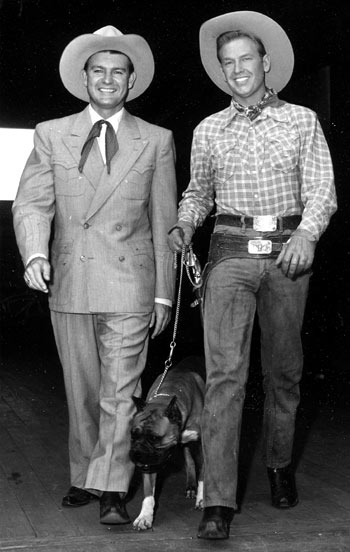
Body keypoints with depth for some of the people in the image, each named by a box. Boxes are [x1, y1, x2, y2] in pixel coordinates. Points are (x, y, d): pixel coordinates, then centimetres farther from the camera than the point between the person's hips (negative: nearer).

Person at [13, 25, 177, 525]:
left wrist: (164, 293, 4)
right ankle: (84, 478, 25)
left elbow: (163, 221, 6)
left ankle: (111, 491, 1)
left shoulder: (156, 142, 6)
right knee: (80, 391, 12)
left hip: (128, 284, -2)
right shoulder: (51, 135, 9)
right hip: (67, 283, 2)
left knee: (119, 393, -4)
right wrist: (34, 253, -19)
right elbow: (31, 202, 1)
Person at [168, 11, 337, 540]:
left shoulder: (303, 121, 7)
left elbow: (322, 188, 1)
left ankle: (280, 465, 32)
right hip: (230, 252, 0)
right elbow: (198, 190, 21)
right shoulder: (209, 130, 11)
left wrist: (307, 233, -17)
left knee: (284, 371, 10)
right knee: (225, 372, -11)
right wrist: (184, 223, 0)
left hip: (288, 252, 1)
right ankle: (218, 501, -11)